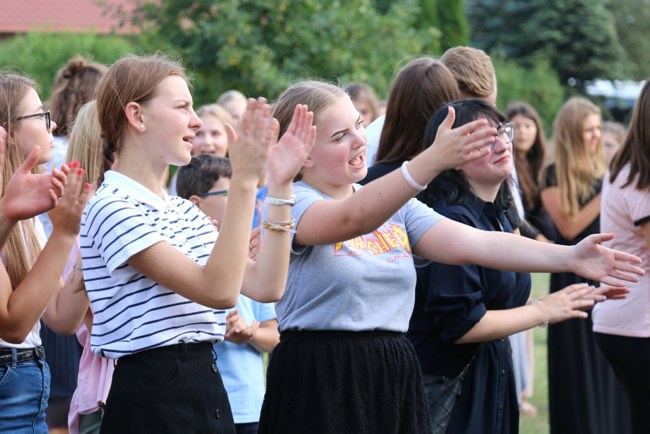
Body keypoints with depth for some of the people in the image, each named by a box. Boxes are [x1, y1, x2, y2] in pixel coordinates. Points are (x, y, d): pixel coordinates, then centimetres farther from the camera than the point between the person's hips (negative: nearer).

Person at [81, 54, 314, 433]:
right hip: (150, 400, -8)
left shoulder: (183, 210, 15)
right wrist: (245, 180, -22)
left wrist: (281, 185, 3)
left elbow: (266, 286, 6)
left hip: (207, 389, 8)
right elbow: (218, 290, -21)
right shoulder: (112, 208, -12)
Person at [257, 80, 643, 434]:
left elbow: (470, 243, 0)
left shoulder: (394, 205, 13)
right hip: (318, 386, -5)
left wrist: (567, 257, -14)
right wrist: (431, 161, -40)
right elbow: (352, 218, -26)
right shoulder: (289, 203, -5)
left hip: (395, 382, 5)